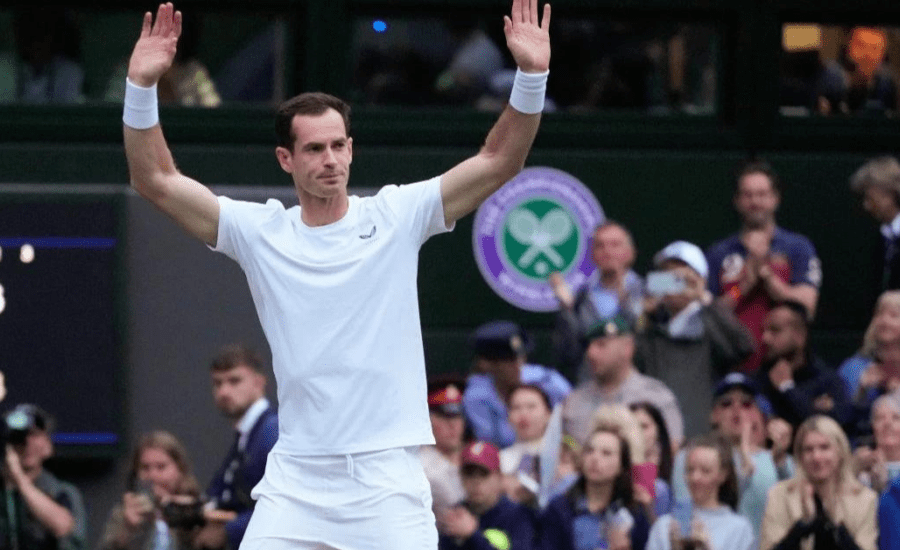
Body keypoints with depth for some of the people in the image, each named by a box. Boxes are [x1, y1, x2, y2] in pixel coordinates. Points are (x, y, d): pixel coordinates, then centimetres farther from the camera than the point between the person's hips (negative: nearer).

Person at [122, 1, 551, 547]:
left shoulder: (396, 216, 2)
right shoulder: (261, 231, 5)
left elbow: (499, 161, -2)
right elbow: (156, 180, 1)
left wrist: (532, 77, -15)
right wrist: (142, 86, -11)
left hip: (389, 480, -1)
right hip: (295, 482, 1)